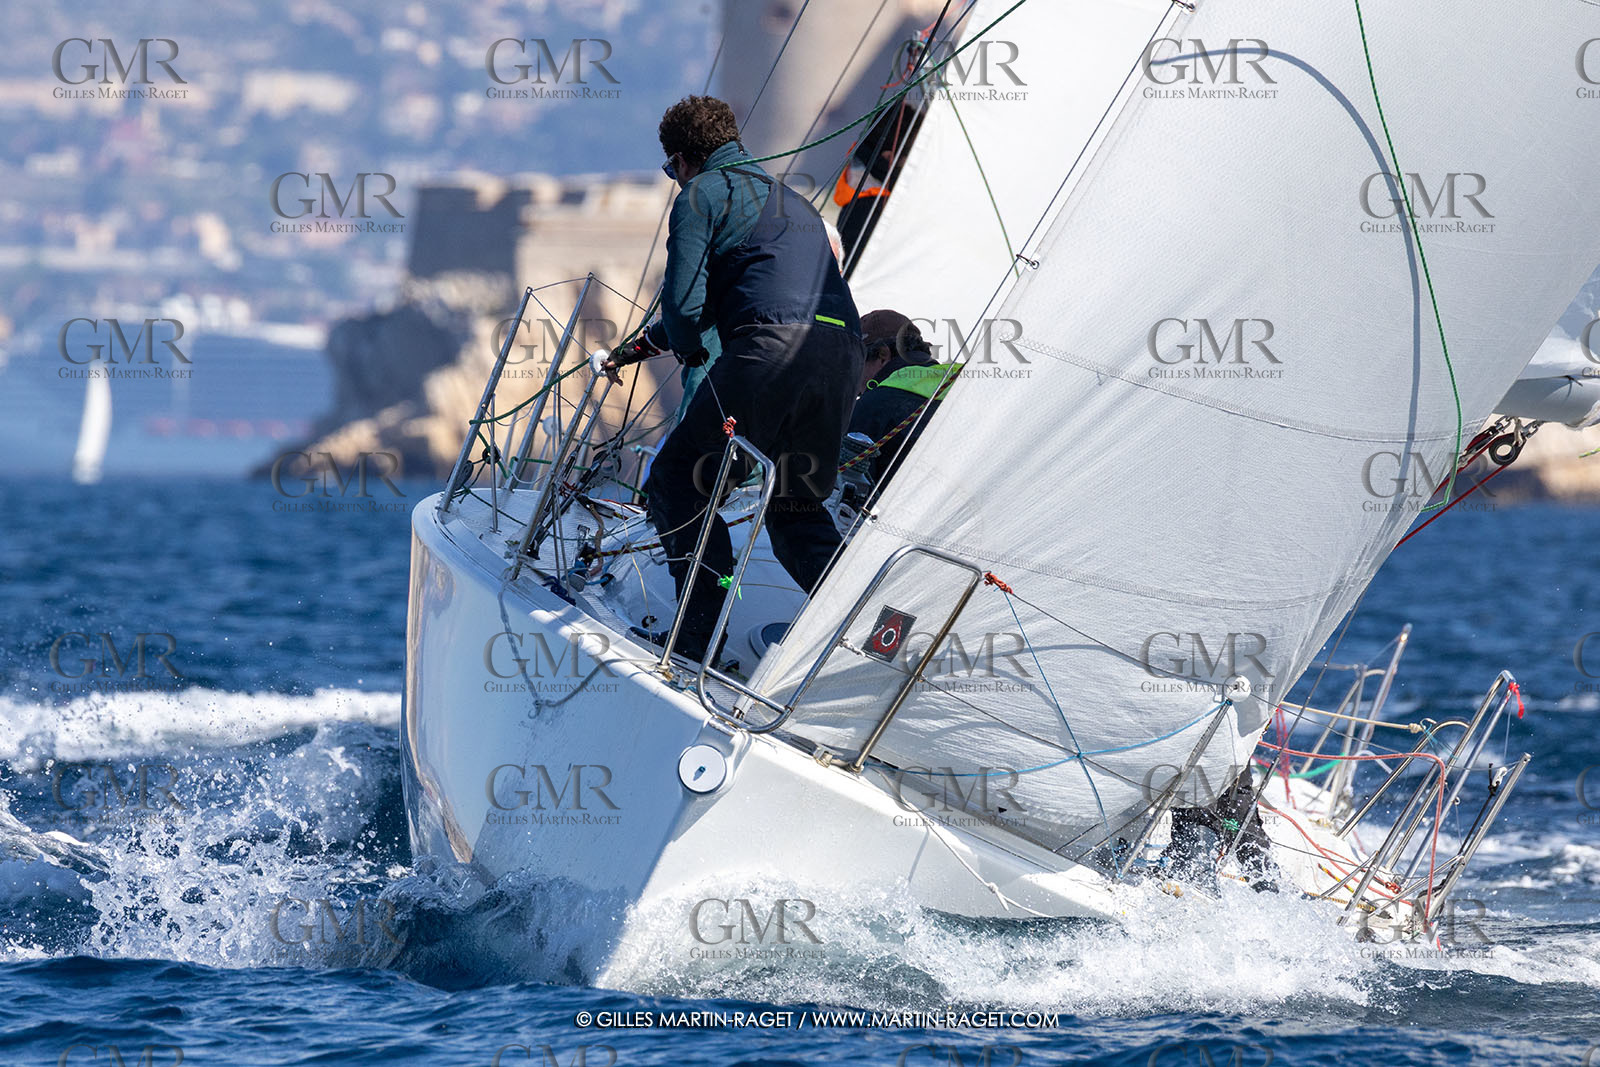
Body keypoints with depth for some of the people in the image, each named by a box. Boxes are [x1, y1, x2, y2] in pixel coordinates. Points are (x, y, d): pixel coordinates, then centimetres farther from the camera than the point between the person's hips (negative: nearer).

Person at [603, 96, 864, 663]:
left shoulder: (700, 194, 9)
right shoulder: (789, 198, 36)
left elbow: (685, 301, -2)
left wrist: (688, 349, 21)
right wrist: (643, 345, 49)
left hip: (774, 347, -8)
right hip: (844, 352, 8)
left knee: (678, 482, 4)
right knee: (796, 507, 21)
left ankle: (700, 639, -7)